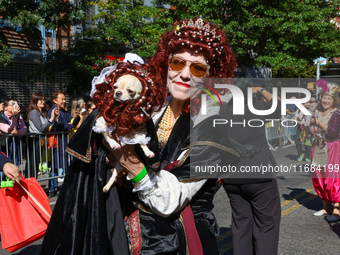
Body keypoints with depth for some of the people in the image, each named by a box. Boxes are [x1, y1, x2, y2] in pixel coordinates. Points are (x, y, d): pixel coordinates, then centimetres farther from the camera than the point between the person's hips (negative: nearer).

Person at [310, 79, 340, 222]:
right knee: (318, 178, 8)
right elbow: (312, 130, 18)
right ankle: (326, 207, 21)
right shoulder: (317, 113, 10)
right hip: (318, 148, 6)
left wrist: (319, 123, -19)